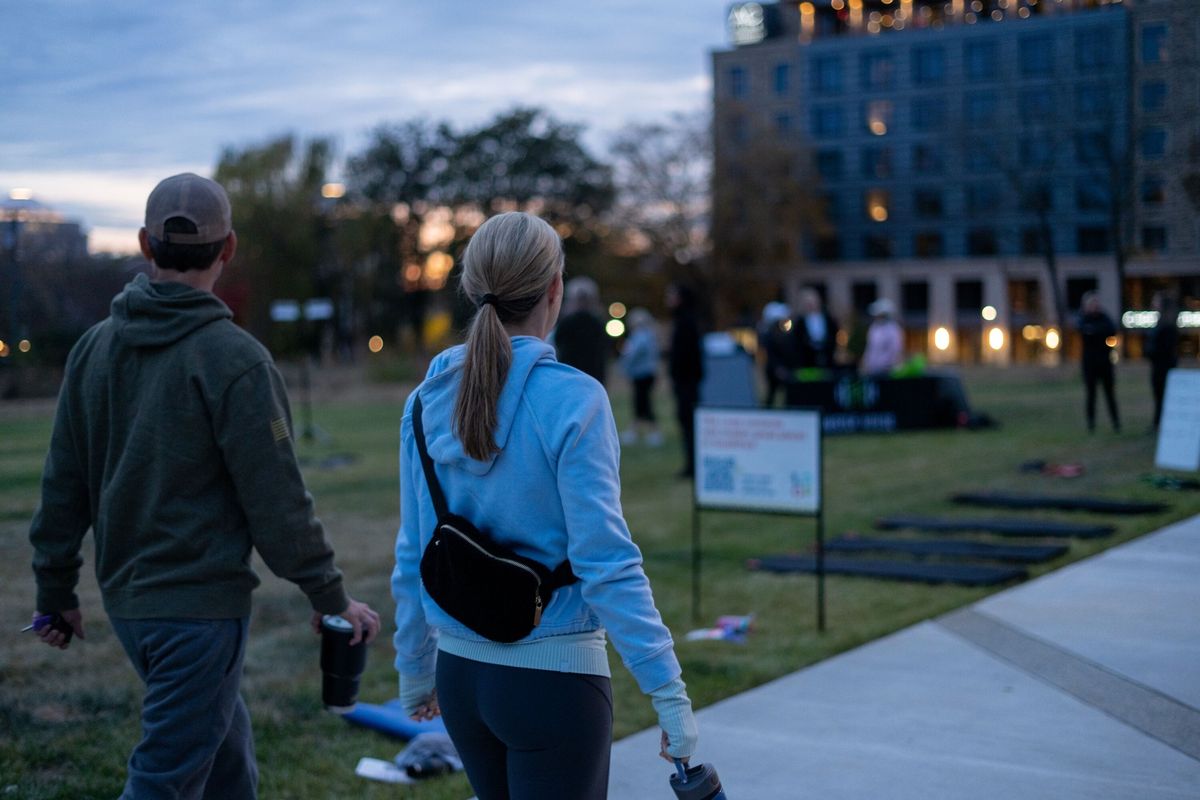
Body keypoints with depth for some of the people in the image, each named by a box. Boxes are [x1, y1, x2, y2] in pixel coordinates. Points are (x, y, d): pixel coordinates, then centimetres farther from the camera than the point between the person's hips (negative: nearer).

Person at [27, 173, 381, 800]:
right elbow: (276, 500, -15)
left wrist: (56, 591, 19)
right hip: (200, 604, -7)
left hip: (126, 600, 7)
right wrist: (331, 599, -4)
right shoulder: (233, 358, -16)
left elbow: (64, 484, 8)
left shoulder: (95, 347, 3)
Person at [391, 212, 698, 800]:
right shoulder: (571, 400, -16)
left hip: (460, 672, 6)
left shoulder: (428, 400, 1)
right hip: (552, 677, -6)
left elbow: (412, 555, 7)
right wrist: (668, 689, -15)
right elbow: (605, 561, -19)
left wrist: (414, 669, 19)